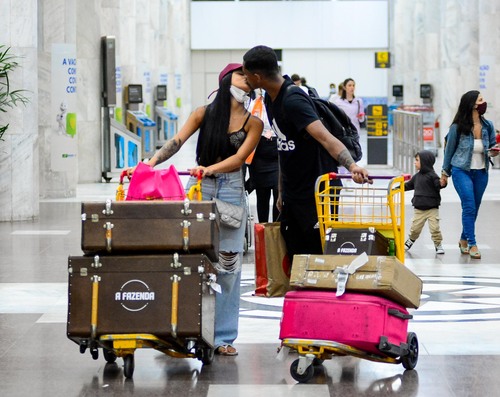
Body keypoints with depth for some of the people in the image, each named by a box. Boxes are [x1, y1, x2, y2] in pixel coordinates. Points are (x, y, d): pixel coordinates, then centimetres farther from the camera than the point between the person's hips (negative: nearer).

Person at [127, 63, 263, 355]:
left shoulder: (253, 123, 6)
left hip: (231, 190, 0)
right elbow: (177, 142, -3)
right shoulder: (204, 113, 8)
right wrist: (150, 163, -19)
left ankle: (223, 336, 3)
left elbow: (240, 158, -7)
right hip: (198, 188, 1)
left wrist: (210, 169, -24)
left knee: (227, 262, -2)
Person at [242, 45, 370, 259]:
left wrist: (352, 166, -51)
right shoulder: (271, 98, 7)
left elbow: (325, 138, -35)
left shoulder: (293, 101, -22)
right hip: (292, 196, 9)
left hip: (315, 194, -9)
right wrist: (282, 192, 16)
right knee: (294, 257, 8)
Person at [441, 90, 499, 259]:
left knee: (474, 209, 12)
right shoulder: (458, 128, -12)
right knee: (469, 206, -13)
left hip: (481, 173, 4)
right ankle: (472, 245, -8)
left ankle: (464, 240, 31)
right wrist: (445, 172, 9)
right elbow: (449, 149, 2)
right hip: (462, 171, -4)